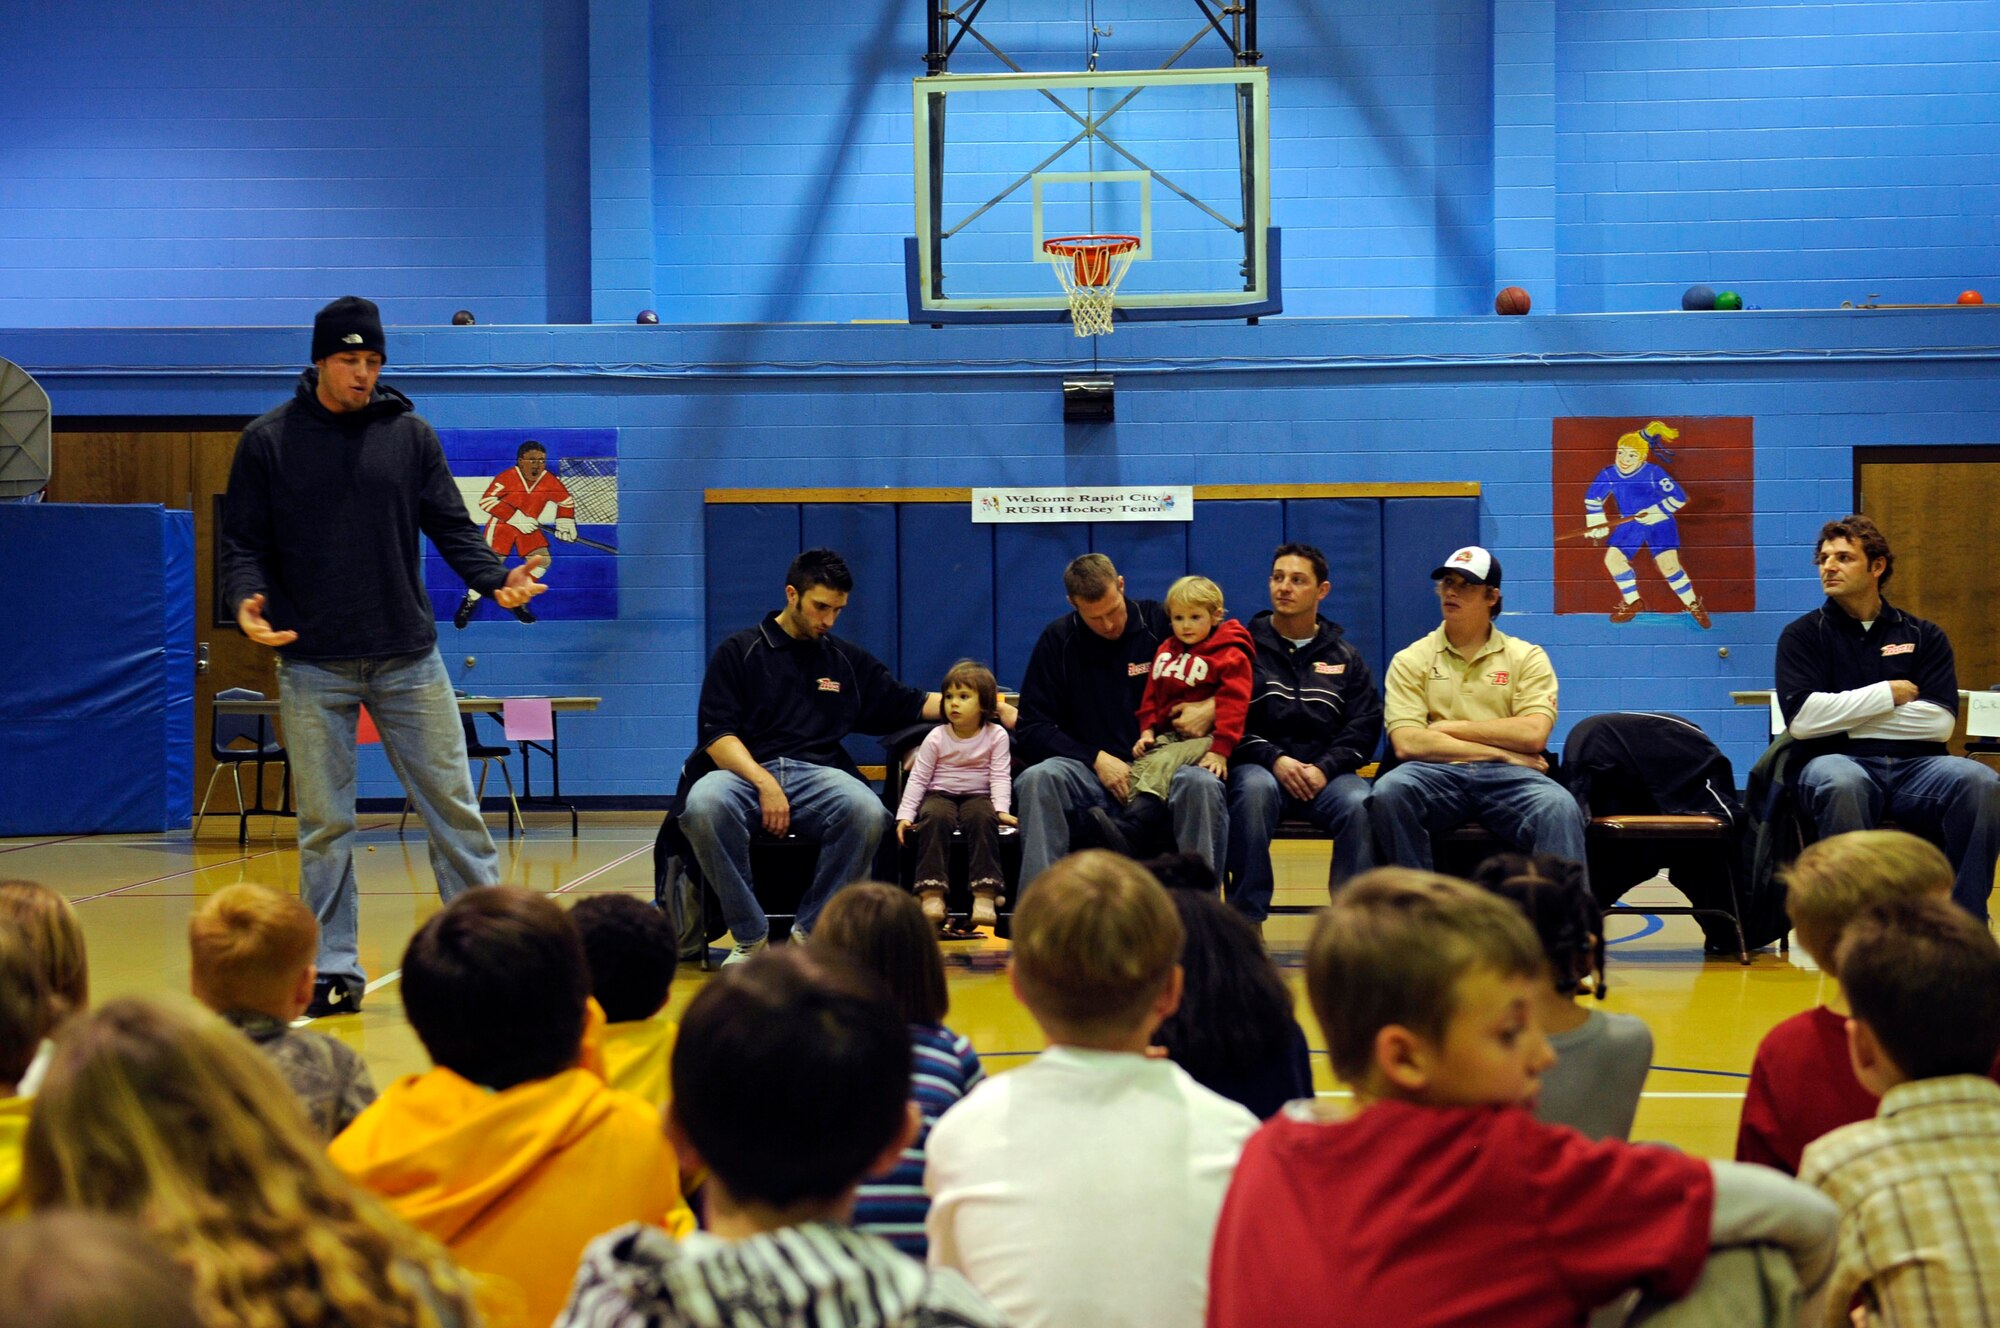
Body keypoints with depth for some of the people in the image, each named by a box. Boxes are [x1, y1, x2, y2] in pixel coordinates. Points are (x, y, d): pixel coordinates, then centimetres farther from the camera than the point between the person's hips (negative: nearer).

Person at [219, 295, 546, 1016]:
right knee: (324, 825, 3)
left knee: (453, 805, 0)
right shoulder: (267, 441, 4)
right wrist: (245, 599, -16)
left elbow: (452, 529, 6)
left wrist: (497, 578, -13)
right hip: (311, 665, -1)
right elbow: (243, 542, 4)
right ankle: (334, 970, 11)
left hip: (408, 658, 1)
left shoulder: (411, 436, 7)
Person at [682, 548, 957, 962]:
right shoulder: (740, 652, 9)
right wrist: (765, 784, -17)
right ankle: (749, 936, -20)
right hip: (744, 772, -2)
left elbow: (911, 705, 28)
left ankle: (811, 931, -14)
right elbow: (717, 736, -1)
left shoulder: (848, 661, 22)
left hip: (818, 774, 2)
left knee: (868, 812, -33)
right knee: (703, 805, -37)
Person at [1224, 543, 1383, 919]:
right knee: (1254, 789, -37)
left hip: (1327, 772, 2)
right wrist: (1274, 760, -13)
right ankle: (1247, 919, -32)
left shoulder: (1344, 656, 19)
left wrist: (1324, 768, -9)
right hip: (1261, 765, -2)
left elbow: (1365, 725, 8)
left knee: (1361, 804, -32)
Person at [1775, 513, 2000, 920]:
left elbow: (1940, 722, 1)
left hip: (1916, 767, 2)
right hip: (1838, 762, -2)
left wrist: (1846, 718, 0)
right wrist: (1888, 694, -1)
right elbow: (1803, 719, -5)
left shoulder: (1924, 636, 16)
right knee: (1840, 784, -39)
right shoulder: (1803, 636, 12)